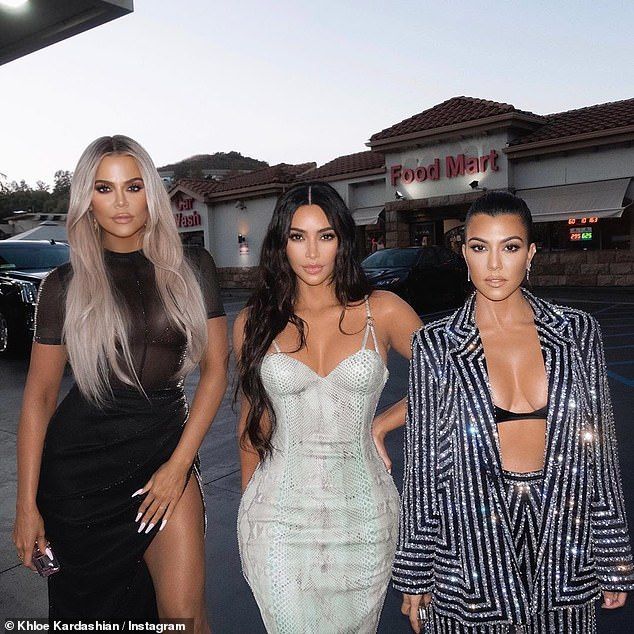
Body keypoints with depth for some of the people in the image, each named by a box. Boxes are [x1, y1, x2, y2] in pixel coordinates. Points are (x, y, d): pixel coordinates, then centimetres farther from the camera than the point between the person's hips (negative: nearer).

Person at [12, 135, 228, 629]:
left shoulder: (192, 268, 0)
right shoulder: (66, 284, -2)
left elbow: (215, 369, 1)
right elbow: (39, 397, 0)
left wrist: (180, 462, -6)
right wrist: (27, 505, -2)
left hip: (166, 444, 1)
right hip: (82, 455, 0)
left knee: (185, 608, -4)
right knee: (93, 605, 14)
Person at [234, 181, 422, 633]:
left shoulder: (382, 312, -4)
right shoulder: (255, 323, 0)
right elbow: (254, 420, 10)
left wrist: (383, 424, -2)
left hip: (363, 515, 1)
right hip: (280, 516, 0)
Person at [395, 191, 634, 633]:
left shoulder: (578, 331, -1)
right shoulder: (435, 344, -6)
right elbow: (421, 465, -2)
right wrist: (415, 573, 1)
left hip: (562, 536, 2)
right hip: (472, 544, -1)